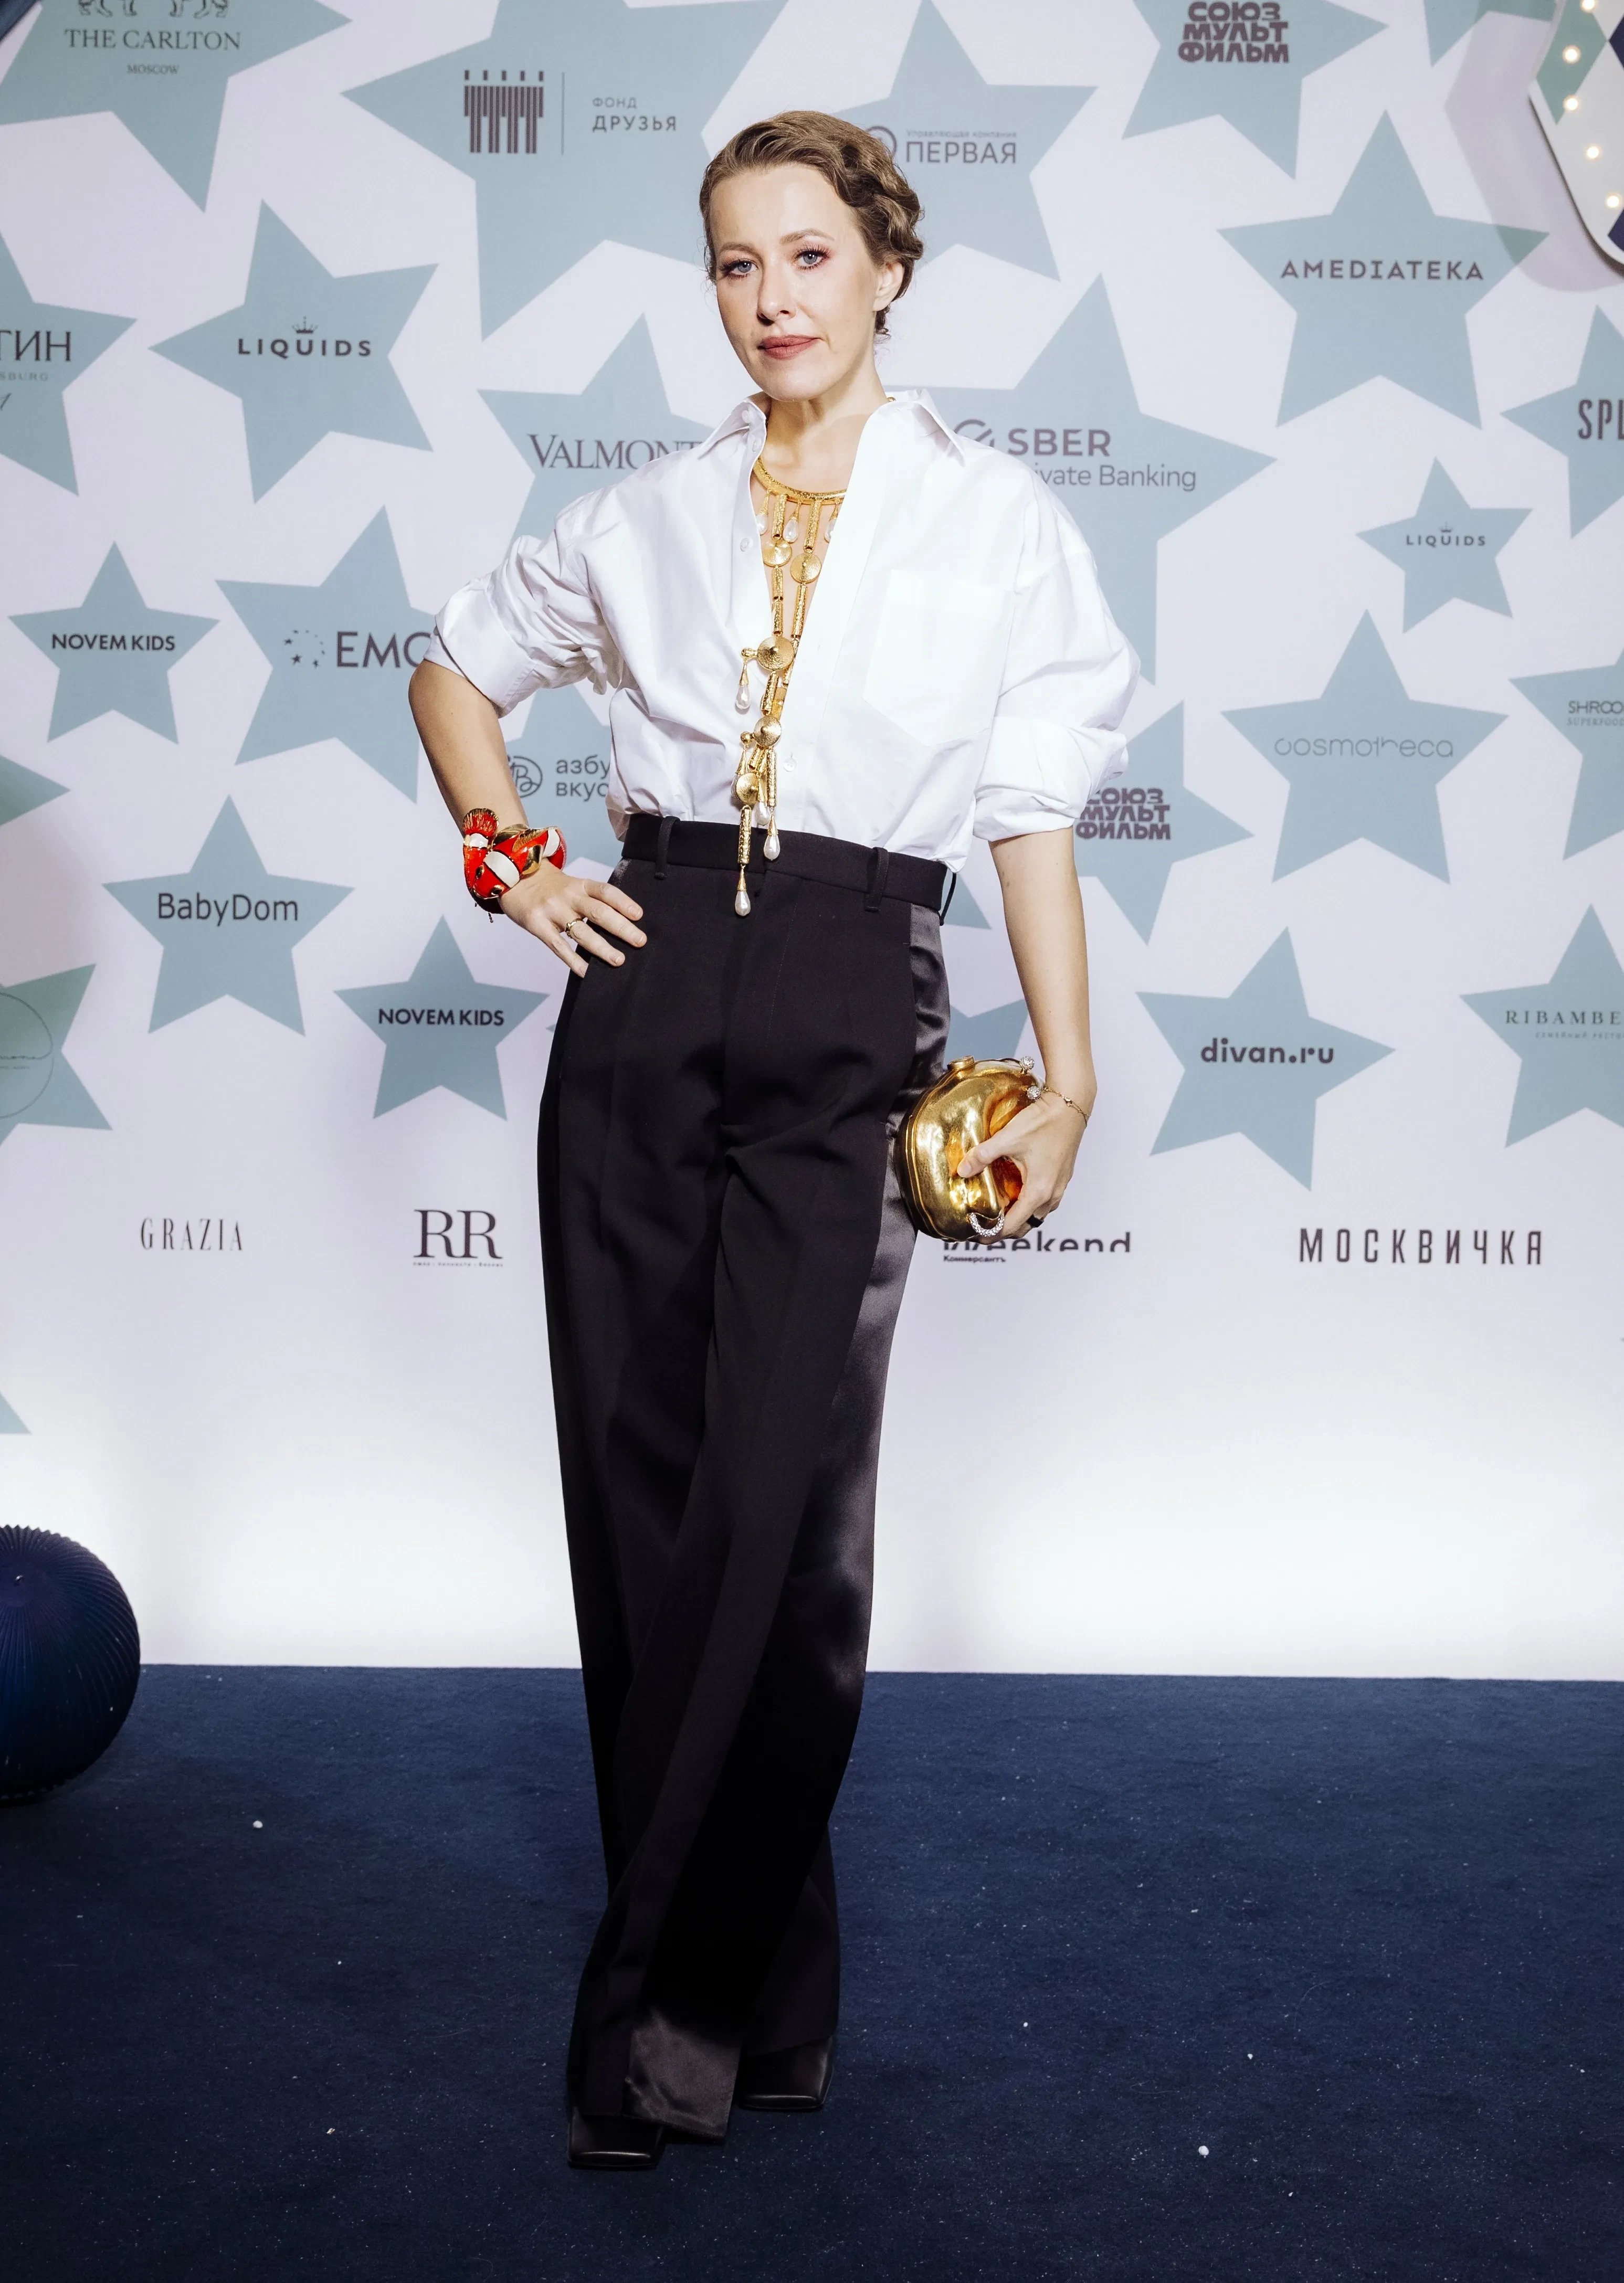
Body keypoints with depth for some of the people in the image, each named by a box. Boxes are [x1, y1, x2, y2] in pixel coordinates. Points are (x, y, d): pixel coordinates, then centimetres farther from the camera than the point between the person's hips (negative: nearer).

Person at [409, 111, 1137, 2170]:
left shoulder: (994, 521, 5)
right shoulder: (649, 519, 12)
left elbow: (1034, 815, 5)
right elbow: (458, 665, 25)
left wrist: (1066, 1077, 1)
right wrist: (509, 858, 11)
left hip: (848, 1012, -3)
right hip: (646, 991, 3)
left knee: (776, 1504, -8)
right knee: (636, 1481, 4)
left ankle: (677, 1998, 5)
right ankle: (750, 1989, 19)